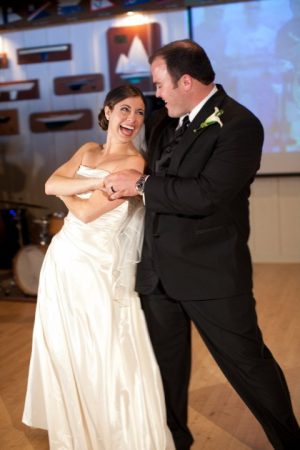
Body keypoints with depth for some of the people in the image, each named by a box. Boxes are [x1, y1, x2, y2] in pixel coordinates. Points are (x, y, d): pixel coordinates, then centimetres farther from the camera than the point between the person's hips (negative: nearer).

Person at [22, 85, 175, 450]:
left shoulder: (134, 163, -11)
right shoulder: (88, 150, 10)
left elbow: (86, 212, -16)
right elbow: (50, 185, -5)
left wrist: (67, 188, 3)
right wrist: (96, 182, -16)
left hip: (96, 269, -7)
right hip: (62, 261, 7)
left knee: (105, 358, 1)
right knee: (64, 352, 17)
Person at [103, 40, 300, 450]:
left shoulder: (240, 125, -15)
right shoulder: (165, 121, 9)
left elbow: (205, 195, -26)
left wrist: (142, 184, -16)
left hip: (212, 275, -7)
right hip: (158, 272, 7)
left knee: (249, 364, 7)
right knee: (165, 366, 19)